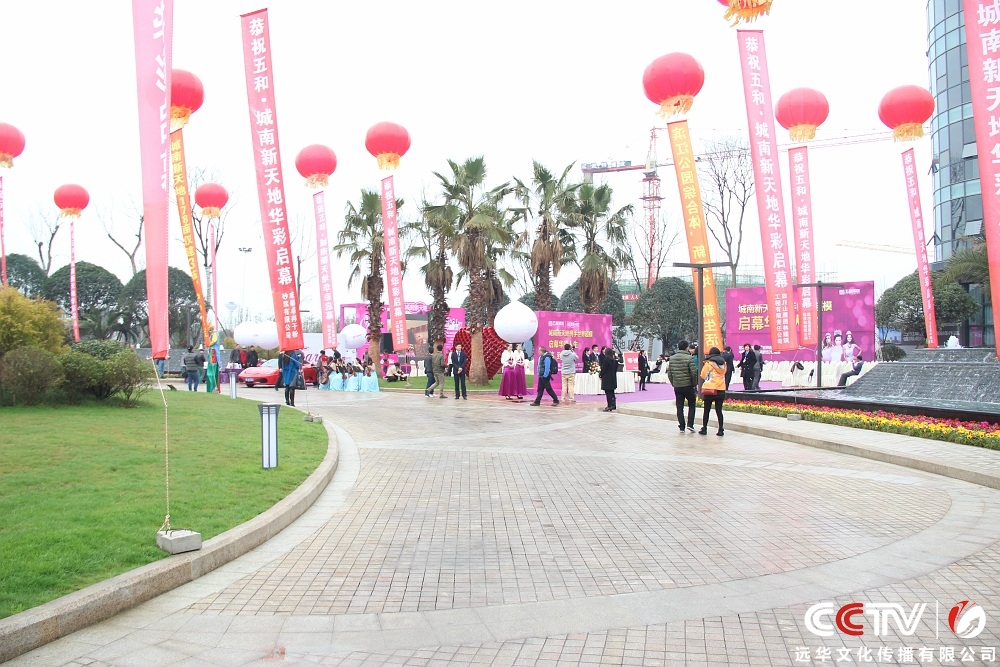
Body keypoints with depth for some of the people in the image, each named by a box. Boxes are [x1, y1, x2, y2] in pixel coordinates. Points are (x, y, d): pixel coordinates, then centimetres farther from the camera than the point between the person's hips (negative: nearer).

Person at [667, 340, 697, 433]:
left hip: (677, 386, 4)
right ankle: (690, 424, 1)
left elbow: (669, 373, 7)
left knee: (679, 406, 8)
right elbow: (694, 373, -13)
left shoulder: (672, 358, 4)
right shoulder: (689, 358, -11)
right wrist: (694, 384, 1)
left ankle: (681, 426, 7)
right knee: (691, 404, 11)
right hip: (688, 386, -4)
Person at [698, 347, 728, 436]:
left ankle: (704, 429, 11)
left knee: (706, 410, 7)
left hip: (709, 389, -3)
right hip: (721, 390, 3)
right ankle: (721, 430, 2)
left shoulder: (709, 363, -7)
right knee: (719, 410, 6)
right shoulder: (723, 363, 5)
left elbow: (703, 375, -1)